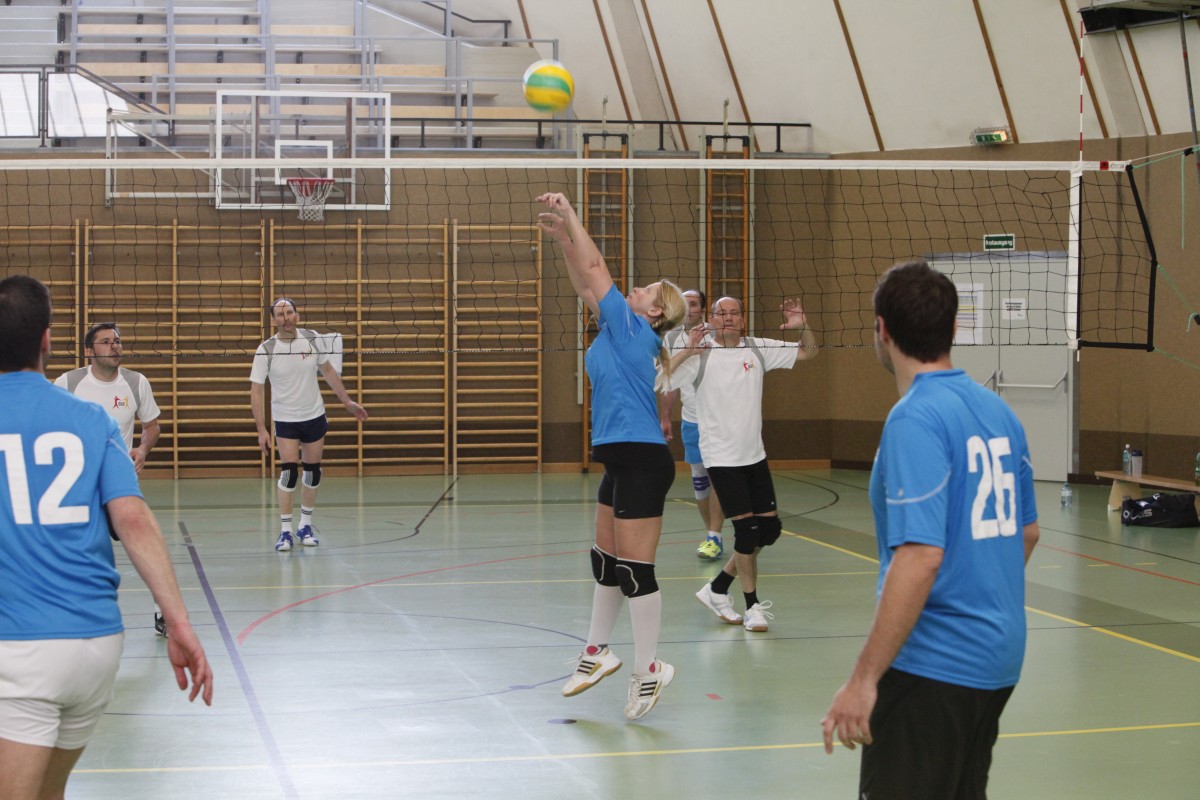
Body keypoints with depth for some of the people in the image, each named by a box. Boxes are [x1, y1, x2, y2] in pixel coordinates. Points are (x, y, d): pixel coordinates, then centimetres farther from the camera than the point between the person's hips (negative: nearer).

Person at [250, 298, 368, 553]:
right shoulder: (266, 350, -14)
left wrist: (347, 402, 9)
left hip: (315, 416, 3)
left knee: (312, 472, 7)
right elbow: (256, 390, -10)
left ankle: (305, 526, 22)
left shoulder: (313, 340, -7)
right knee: (289, 471, -14)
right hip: (285, 419, -3)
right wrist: (261, 430, -15)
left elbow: (328, 371, 9)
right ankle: (285, 531, -6)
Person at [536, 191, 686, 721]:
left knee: (634, 568, -6)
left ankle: (648, 671, 2)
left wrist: (570, 215, -3)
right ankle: (596, 654, 30)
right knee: (606, 560, 18)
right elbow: (586, 283, 21)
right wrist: (561, 236, 14)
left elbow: (595, 270, -10)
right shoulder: (619, 330, 13)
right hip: (622, 458, 10)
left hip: (641, 459, -10)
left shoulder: (633, 328, -10)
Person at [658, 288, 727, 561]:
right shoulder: (671, 338, 6)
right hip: (689, 419, 5)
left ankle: (714, 538, -7)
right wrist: (664, 417, 12)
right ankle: (710, 533, 18)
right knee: (698, 476, 9)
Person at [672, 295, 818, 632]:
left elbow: (808, 352, 8)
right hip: (721, 458, -6)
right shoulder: (700, 356, -9)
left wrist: (803, 327, -12)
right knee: (747, 528, -8)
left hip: (754, 455, 6)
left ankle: (718, 588, 21)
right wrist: (687, 351, -32)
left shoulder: (758, 349, 3)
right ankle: (753, 606, 7)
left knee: (769, 528, 6)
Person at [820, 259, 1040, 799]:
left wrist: (863, 678, -23)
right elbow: (1026, 532, 18)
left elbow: (920, 557, -25)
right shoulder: (997, 411, 8)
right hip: (998, 658, 9)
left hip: (933, 667, -9)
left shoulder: (916, 419, -17)